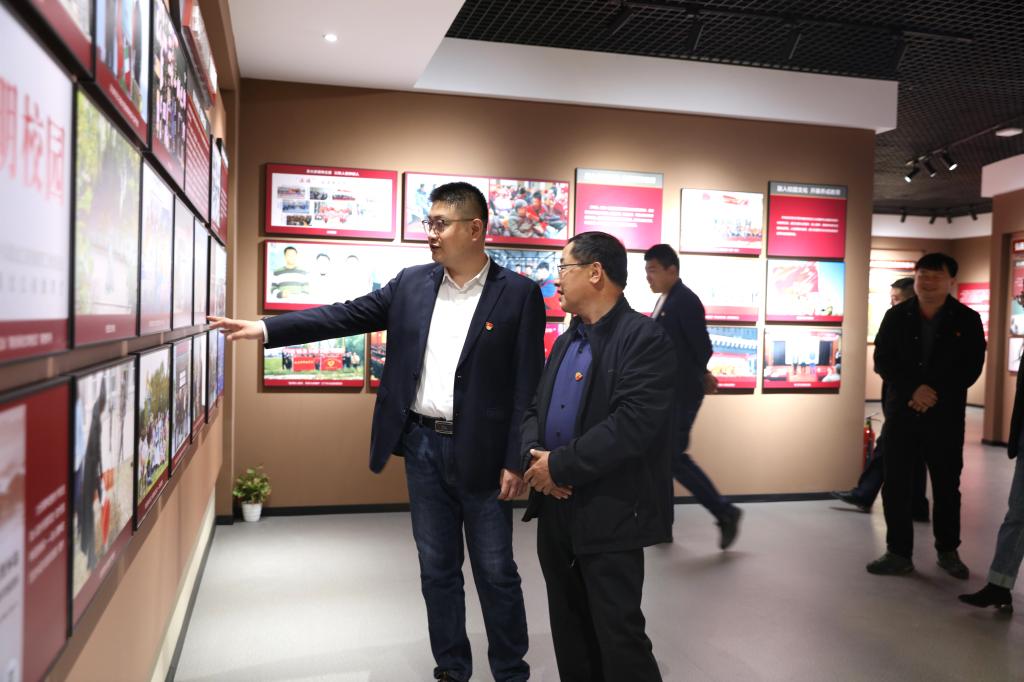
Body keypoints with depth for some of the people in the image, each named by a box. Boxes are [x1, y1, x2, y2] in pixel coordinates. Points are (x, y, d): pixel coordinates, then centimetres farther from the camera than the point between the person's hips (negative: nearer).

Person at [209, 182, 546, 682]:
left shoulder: (519, 294, -8)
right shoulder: (411, 284, 5)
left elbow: (528, 387, -9)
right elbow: (346, 315, 4)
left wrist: (515, 462, -12)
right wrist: (264, 328, -5)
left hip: (481, 453, -4)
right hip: (421, 445, 4)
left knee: (495, 571, 8)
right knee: (437, 567, 15)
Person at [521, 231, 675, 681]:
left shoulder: (646, 339, -13)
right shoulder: (565, 342, 14)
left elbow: (630, 426, -23)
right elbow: (535, 410, 13)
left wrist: (559, 465, -18)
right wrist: (534, 457, -8)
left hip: (610, 516, -8)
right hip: (556, 512, 8)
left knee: (619, 636, 3)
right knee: (569, 631, 20)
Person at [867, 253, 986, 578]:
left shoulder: (967, 319, 0)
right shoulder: (896, 316, 3)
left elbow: (971, 368, -4)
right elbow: (882, 361, -2)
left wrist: (935, 394, -15)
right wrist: (913, 390, -16)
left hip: (946, 416, -1)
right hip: (901, 412, 1)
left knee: (946, 486, 11)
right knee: (895, 485, 1)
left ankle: (948, 551, 29)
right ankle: (899, 553, 12)